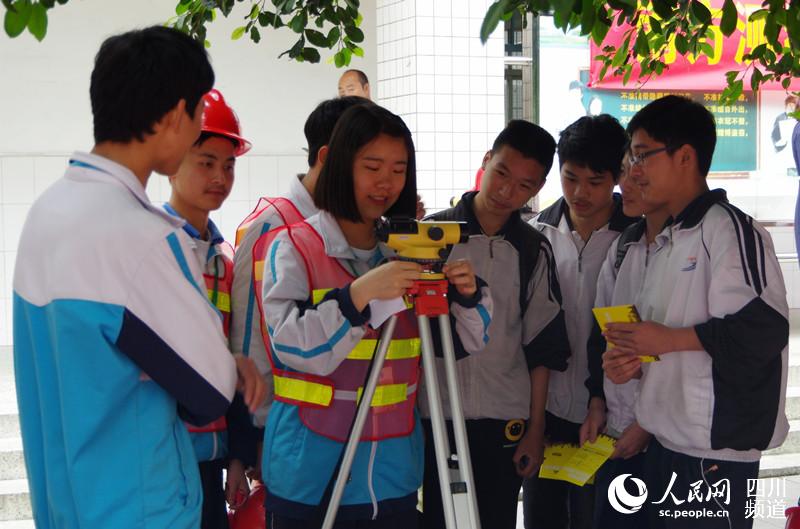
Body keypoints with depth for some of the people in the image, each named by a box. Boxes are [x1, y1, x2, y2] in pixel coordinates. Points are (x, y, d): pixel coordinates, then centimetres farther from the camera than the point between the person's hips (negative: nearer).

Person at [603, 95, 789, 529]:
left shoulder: (730, 230, -11)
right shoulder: (667, 243, 18)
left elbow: (764, 330, -22)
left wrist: (669, 340, -17)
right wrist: (635, 362, 5)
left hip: (714, 448, -9)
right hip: (666, 441, 9)